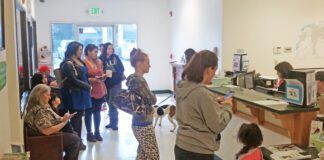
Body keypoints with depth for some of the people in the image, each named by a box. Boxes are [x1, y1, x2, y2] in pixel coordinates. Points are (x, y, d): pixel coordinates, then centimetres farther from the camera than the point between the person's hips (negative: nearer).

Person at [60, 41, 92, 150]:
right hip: (74, 94, -8)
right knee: (75, 117, -2)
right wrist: (88, 87, -9)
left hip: (81, 93, 8)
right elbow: (74, 80, -17)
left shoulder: (80, 61, 13)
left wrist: (88, 86, 1)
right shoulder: (68, 64, -13)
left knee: (79, 116, 11)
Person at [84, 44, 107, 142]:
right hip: (89, 91, -6)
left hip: (100, 90, 6)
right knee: (89, 112, 3)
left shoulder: (99, 62, 11)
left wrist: (103, 76, -2)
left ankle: (97, 132, 20)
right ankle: (89, 133, 12)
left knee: (97, 112, 11)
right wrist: (93, 79, -20)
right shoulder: (84, 63, -10)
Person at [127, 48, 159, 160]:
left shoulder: (133, 78, 9)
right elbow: (152, 99, -17)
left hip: (138, 122, 10)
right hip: (144, 124, -10)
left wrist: (148, 108, 2)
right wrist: (151, 95, 3)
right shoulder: (139, 80, -21)